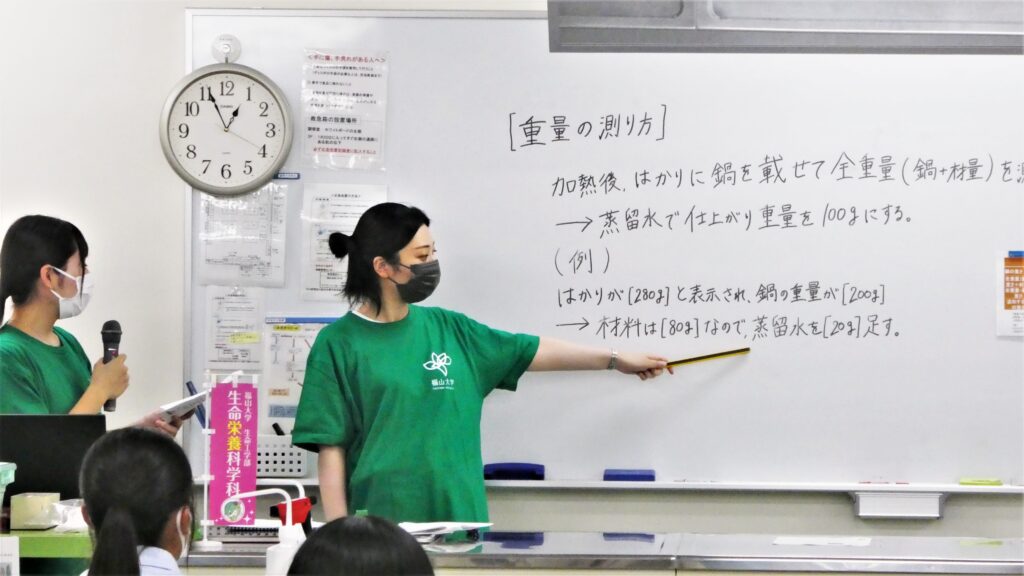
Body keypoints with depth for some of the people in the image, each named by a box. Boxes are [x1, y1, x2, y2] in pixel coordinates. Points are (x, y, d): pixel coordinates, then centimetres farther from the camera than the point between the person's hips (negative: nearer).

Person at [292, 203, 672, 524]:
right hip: (378, 528, -5)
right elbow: (331, 448, -5)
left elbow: (530, 352, 17)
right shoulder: (338, 344, -4)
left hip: (456, 521, 5)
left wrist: (615, 359, 19)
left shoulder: (447, 328, 9)